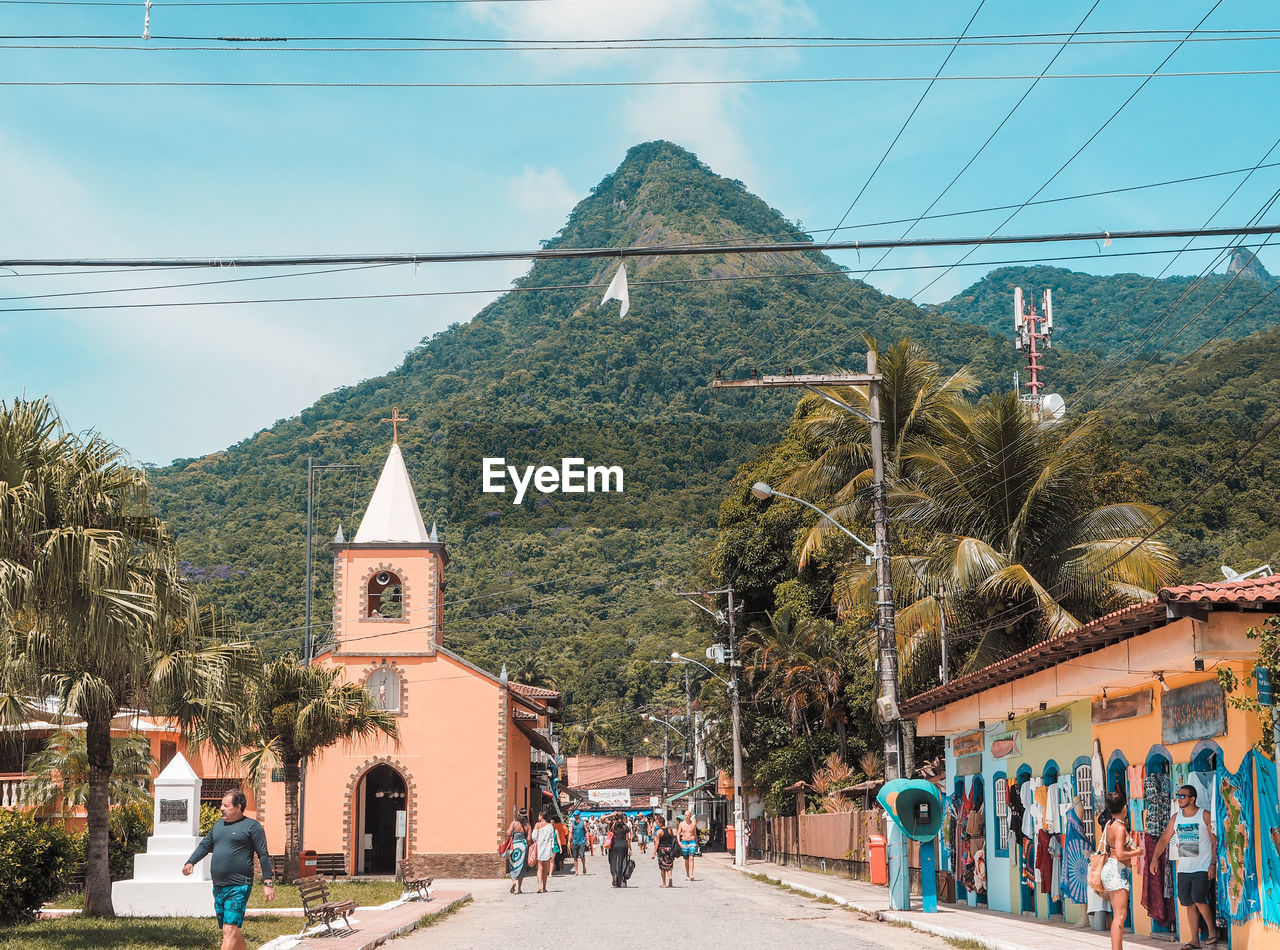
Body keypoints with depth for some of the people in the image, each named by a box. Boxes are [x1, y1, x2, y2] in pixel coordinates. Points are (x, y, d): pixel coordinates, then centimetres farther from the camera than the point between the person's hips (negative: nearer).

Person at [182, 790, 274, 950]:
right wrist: (191, 862, 5)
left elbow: (263, 855, -4)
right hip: (218, 888, 8)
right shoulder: (219, 824, 18)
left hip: (238, 888, -7)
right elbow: (205, 845, 22)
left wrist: (268, 883, -8)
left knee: (230, 930, -15)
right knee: (233, 931, 13)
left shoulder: (252, 826, -3)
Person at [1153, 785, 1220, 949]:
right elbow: (1164, 839, 12)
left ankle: (1212, 930, 4)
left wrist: (1213, 864, -12)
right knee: (1189, 904, 5)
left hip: (1202, 867, -5)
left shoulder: (1205, 816, -5)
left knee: (1199, 900, -16)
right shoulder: (1175, 818, 9)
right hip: (1184, 868, 5)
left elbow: (1216, 841, -5)